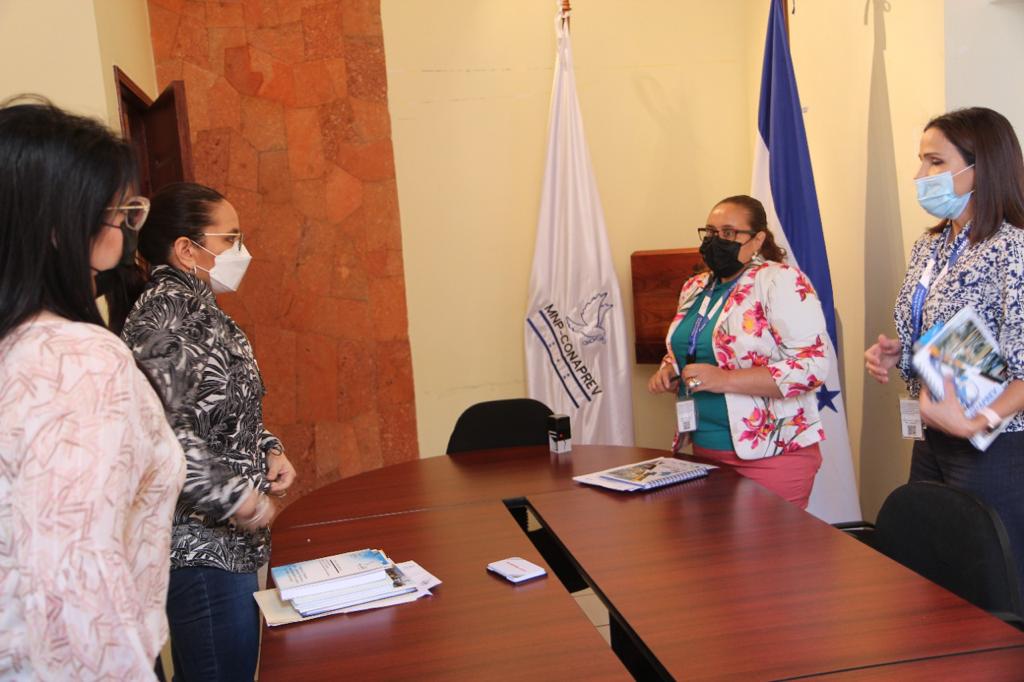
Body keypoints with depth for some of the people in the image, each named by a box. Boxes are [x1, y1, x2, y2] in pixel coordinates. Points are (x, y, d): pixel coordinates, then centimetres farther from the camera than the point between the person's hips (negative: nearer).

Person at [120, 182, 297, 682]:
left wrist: (268, 450, 5)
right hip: (200, 547, -10)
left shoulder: (198, 308, 13)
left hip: (229, 538, 10)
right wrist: (235, 495, -21)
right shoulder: (163, 313, -17)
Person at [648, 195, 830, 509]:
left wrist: (724, 380, -25)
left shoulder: (782, 281, -12)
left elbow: (811, 366, -20)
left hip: (771, 453, -7)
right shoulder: (694, 288, 10)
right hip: (704, 449, 7)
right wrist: (668, 371, 2)